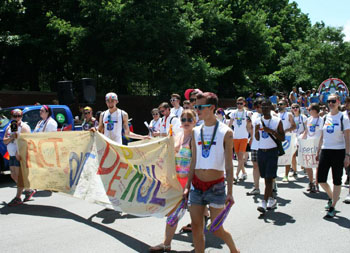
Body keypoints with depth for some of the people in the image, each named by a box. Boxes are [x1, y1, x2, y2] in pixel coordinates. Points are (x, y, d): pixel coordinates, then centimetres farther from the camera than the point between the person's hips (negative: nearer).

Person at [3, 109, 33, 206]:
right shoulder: (9, 127, 15)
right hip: (12, 155, 9)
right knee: (13, 176, 12)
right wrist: (11, 138, -10)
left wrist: (19, 152, -25)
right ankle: (29, 190, 24)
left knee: (19, 176, -5)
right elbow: (4, 141, 11)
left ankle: (18, 198, 1)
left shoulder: (24, 127, -10)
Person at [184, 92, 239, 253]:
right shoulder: (196, 132, 7)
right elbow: (194, 162, 11)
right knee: (196, 228, 7)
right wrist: (187, 187, 8)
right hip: (196, 186, 4)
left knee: (216, 229, 2)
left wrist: (229, 192, -11)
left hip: (215, 187, -4)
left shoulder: (225, 132, -7)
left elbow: (228, 165, -7)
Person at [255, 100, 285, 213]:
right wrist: (257, 130, -8)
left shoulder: (277, 121, -2)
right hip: (261, 151, 4)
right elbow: (257, 138, 12)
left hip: (272, 151, -4)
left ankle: (264, 202, -12)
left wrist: (271, 131, -16)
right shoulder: (258, 121, 8)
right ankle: (271, 199, 24)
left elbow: (282, 138, -3)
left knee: (269, 178, -10)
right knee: (266, 177, 11)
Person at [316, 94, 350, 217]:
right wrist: (318, 152, 14)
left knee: (337, 181, 3)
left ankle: (332, 207, 12)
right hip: (325, 151, 5)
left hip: (338, 152, -5)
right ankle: (331, 197, 30)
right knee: (320, 179, 3)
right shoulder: (325, 117, 10)